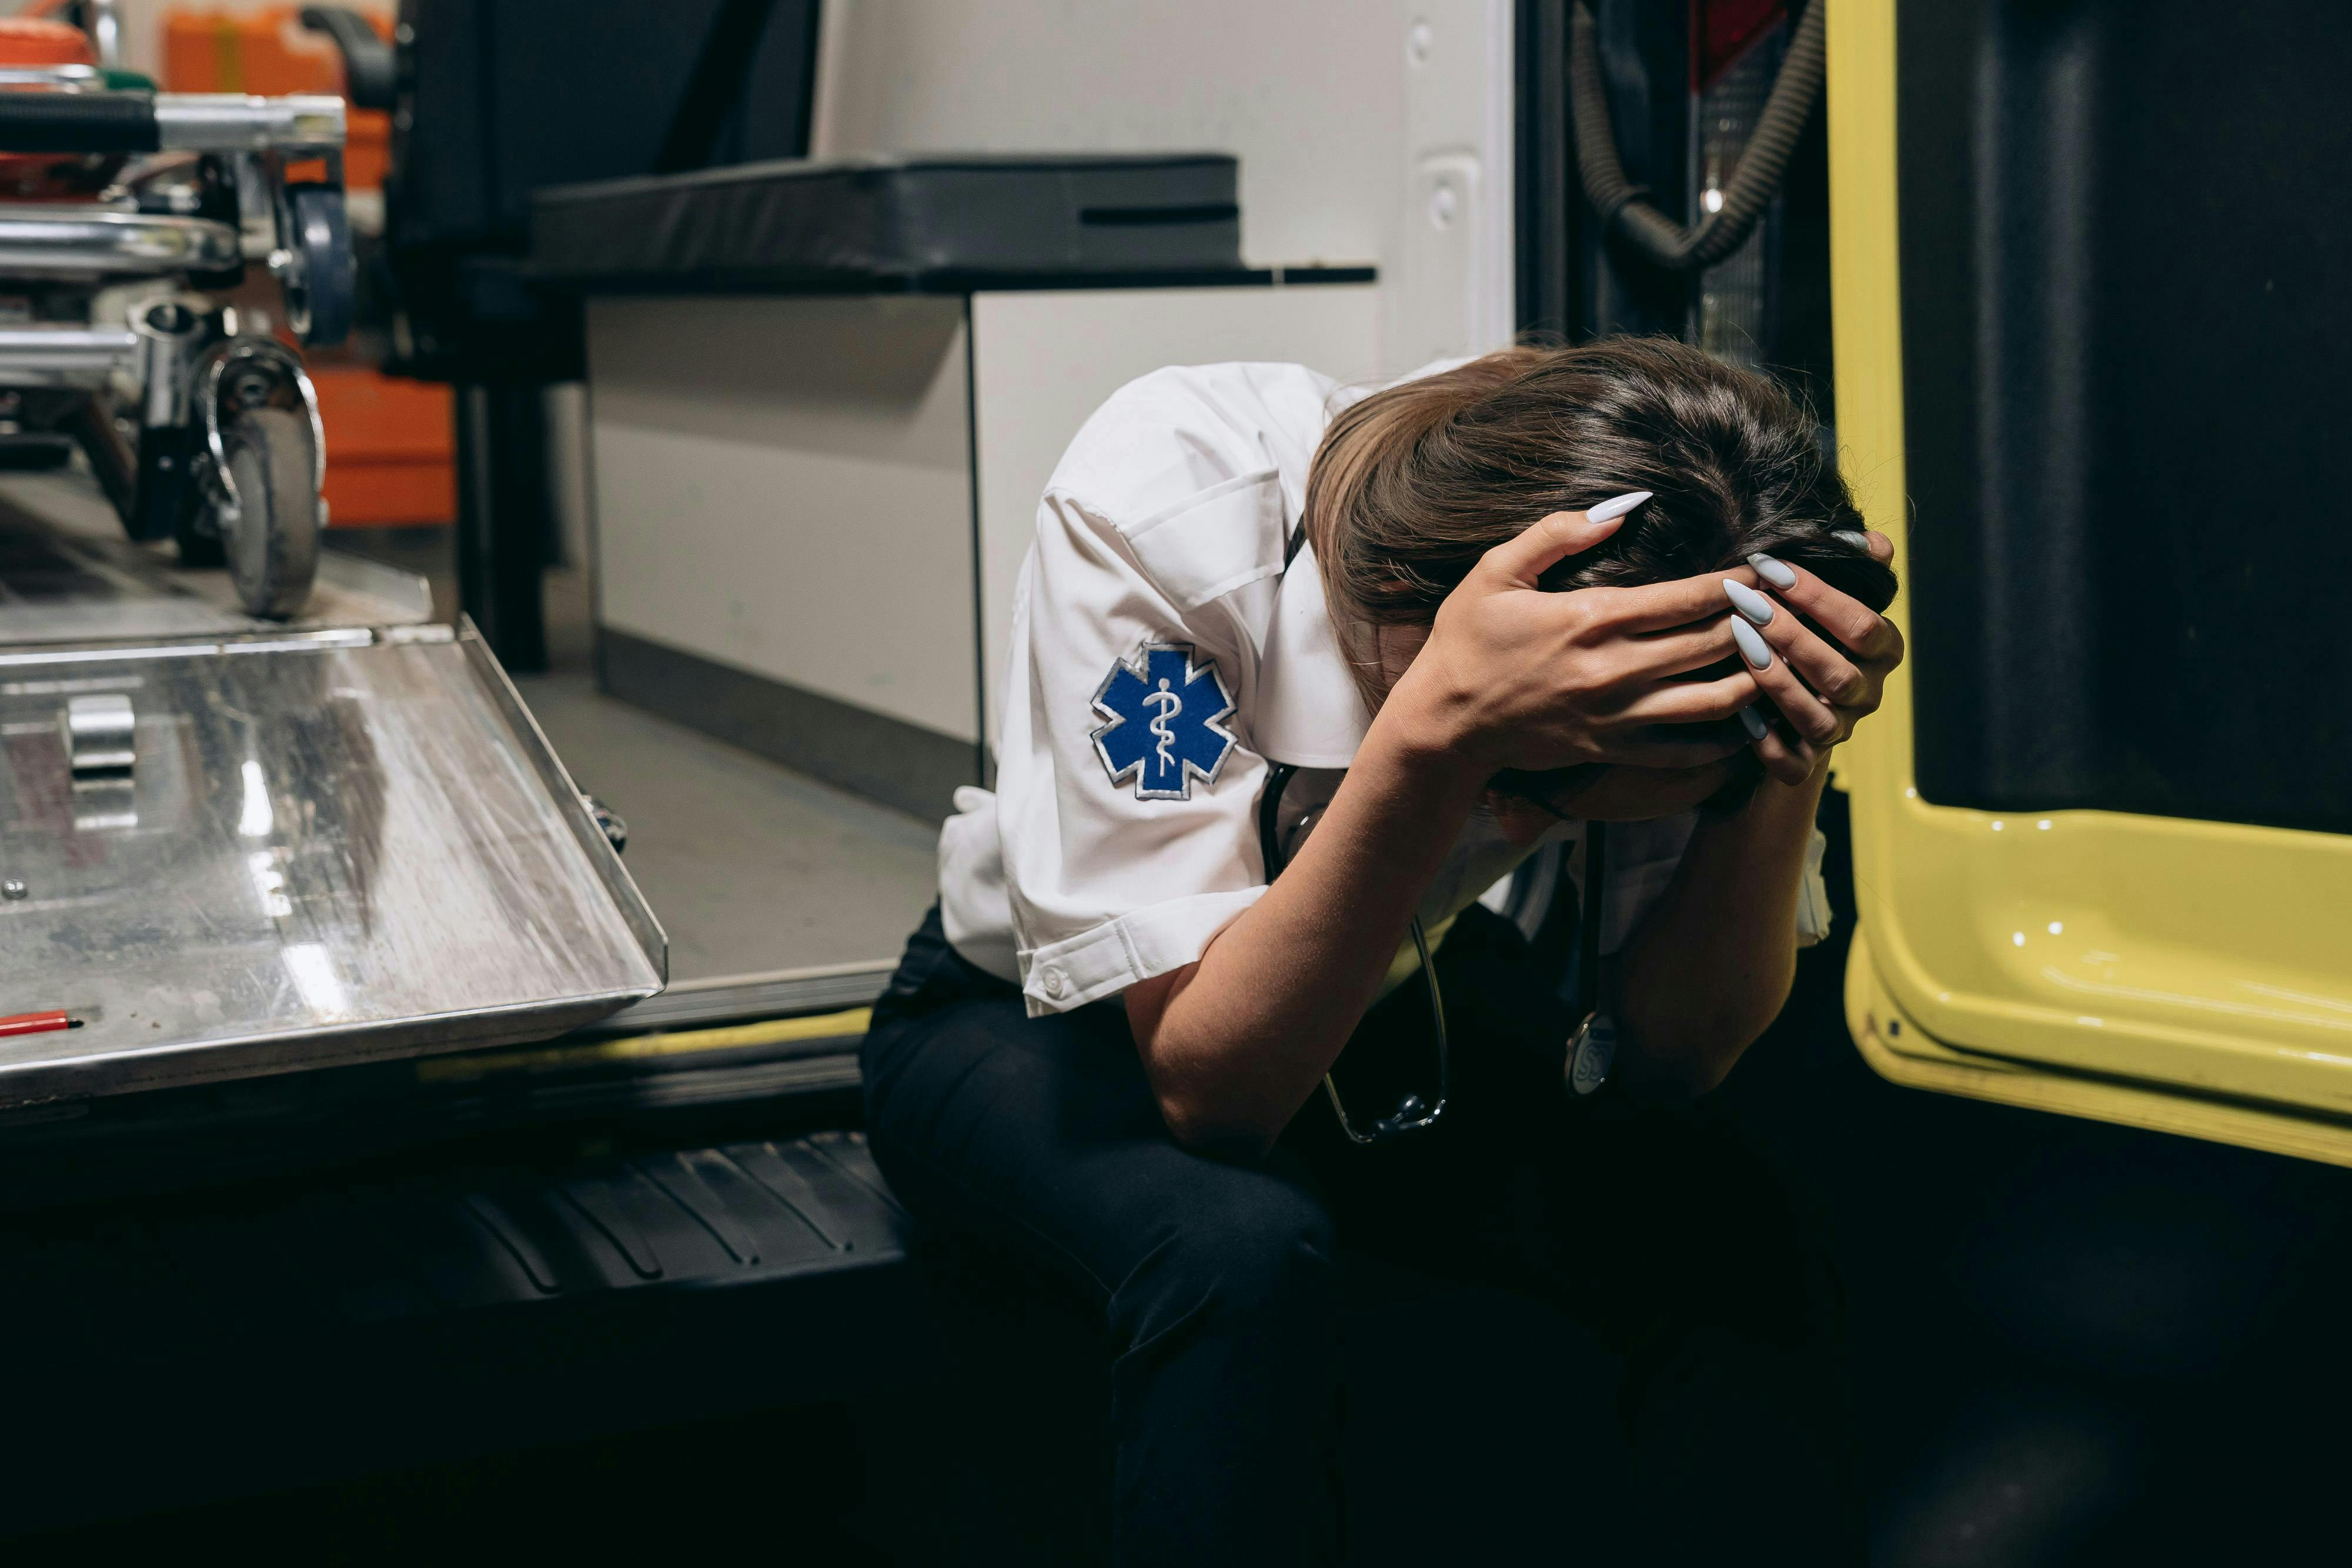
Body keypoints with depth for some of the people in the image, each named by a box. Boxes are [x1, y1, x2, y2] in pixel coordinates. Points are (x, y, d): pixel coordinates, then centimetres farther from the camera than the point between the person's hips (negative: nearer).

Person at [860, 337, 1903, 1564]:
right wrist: (1434, 738, -48)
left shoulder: (1673, 592, -23)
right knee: (1243, 1250, -36)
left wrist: (1789, 762, -35)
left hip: (1390, 1006, 3)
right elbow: (1209, 1085, -36)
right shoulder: (1153, 511, -34)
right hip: (1042, 1026, -3)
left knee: (1724, 1252, -23)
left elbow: (1661, 1064, -20)